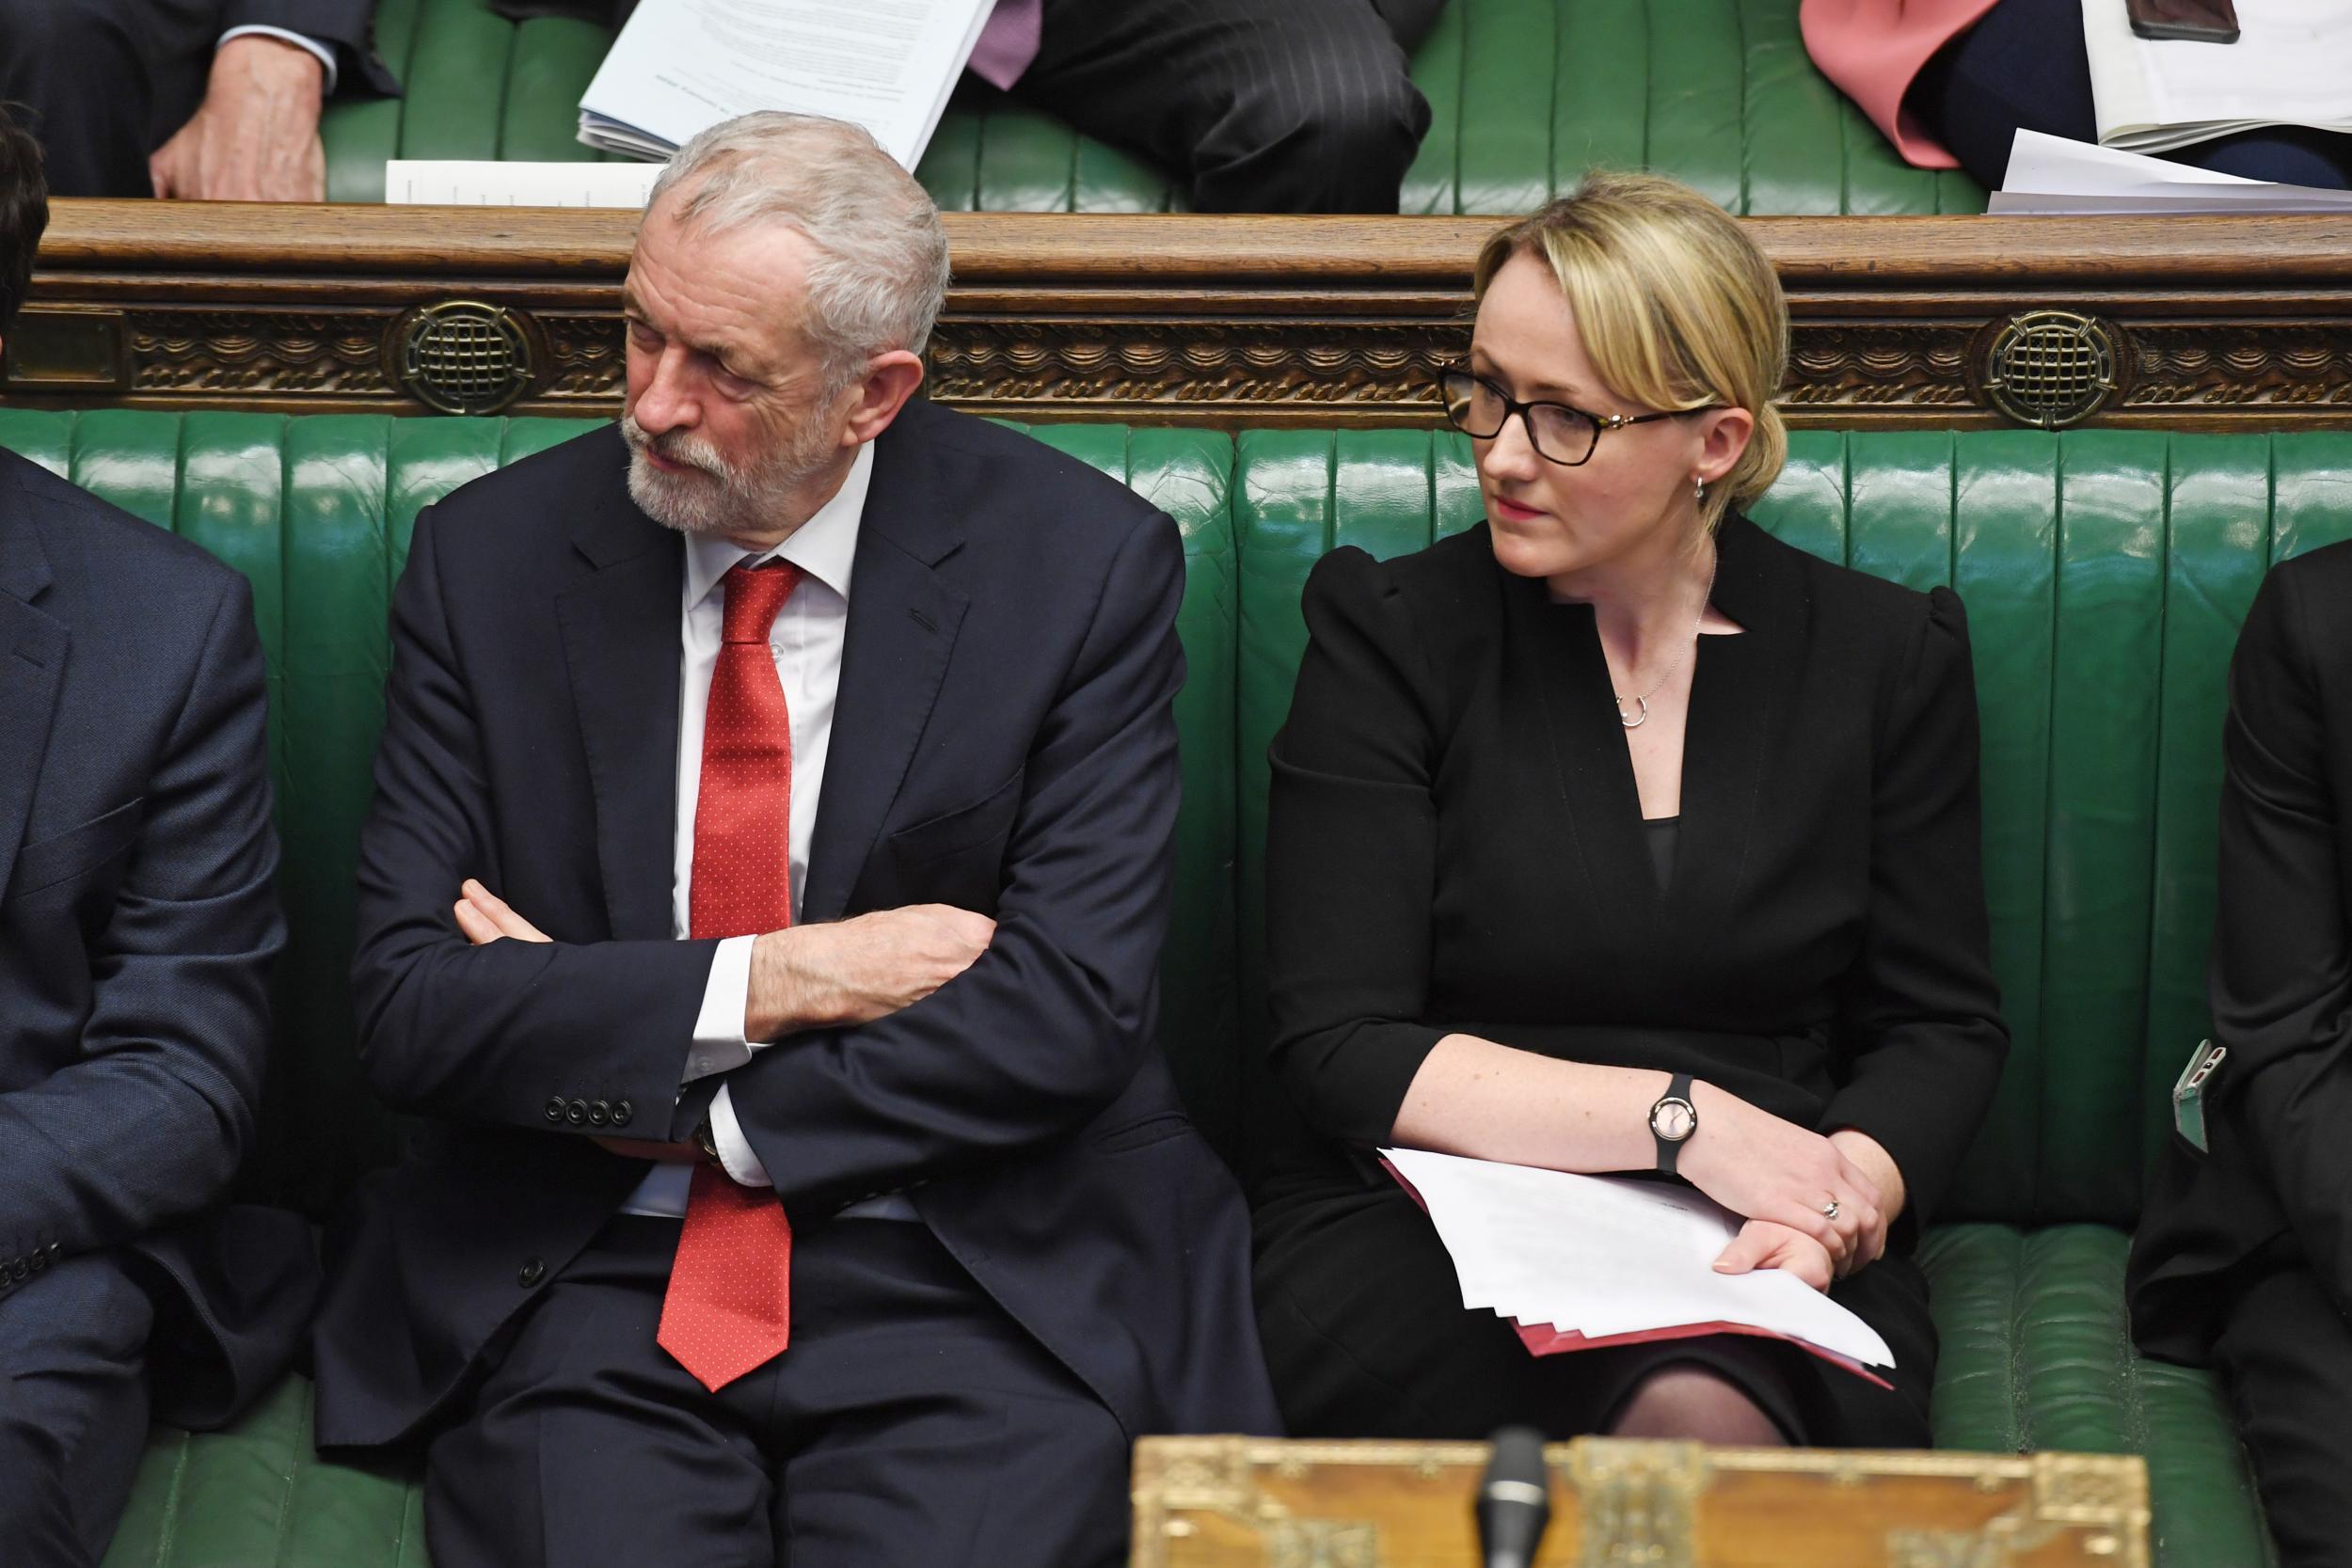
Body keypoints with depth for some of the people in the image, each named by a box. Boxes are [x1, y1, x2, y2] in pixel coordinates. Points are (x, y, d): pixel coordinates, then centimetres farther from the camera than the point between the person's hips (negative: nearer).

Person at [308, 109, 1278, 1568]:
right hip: (580, 1287, 1)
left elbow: (1070, 1012, -8)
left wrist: (658, 1101, -8)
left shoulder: (1084, 562, -1)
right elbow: (409, 1005, -1)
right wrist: (773, 980, -10)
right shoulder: (492, 556, 4)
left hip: (975, 1284, -1)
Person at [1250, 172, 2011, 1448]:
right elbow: (1339, 1048, -3)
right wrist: (1677, 1118, -12)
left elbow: (1943, 1027, 12)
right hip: (1426, 1230, -1)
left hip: (1754, 1255, 1)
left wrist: (1848, 1194, -11)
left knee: (1702, 1425, -35)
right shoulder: (1390, 631, 4)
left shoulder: (1887, 658, 10)